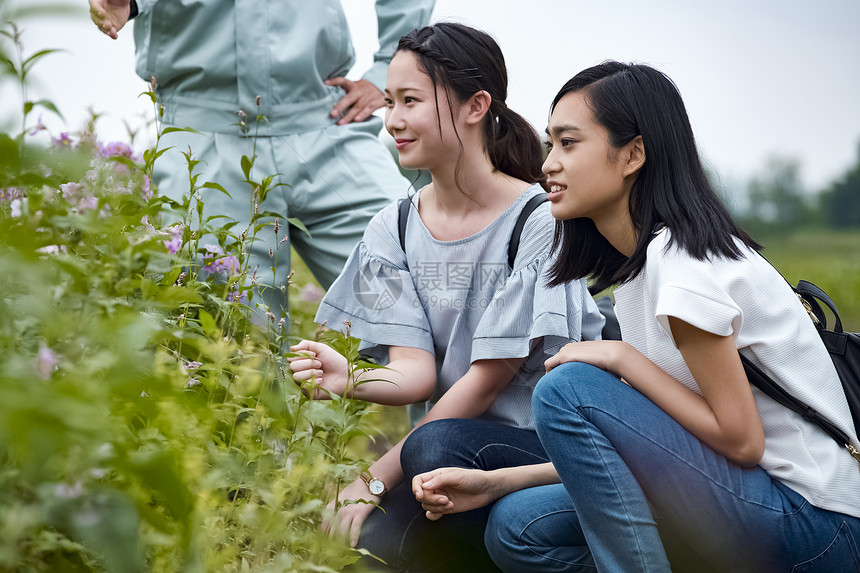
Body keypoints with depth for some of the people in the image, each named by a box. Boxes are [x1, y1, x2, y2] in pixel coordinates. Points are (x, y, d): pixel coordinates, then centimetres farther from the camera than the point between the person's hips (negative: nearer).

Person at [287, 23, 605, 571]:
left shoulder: (541, 222, -12)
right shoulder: (393, 231, 6)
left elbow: (489, 376, -14)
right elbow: (416, 371, -3)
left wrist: (376, 479, -15)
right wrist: (352, 381, -27)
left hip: (547, 446, -4)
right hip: (460, 440, 4)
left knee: (444, 450, -34)